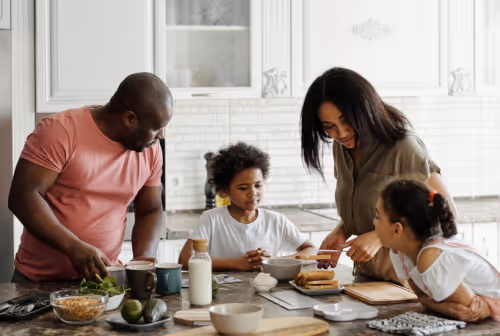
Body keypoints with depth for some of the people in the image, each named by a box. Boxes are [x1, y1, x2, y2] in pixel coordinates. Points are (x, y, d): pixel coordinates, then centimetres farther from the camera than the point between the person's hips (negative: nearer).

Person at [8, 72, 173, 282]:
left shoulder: (151, 149, 4)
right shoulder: (61, 131, -13)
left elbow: (150, 211, 13)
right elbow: (23, 196, -16)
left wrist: (143, 258, -6)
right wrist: (74, 247, -26)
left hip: (103, 277, 4)